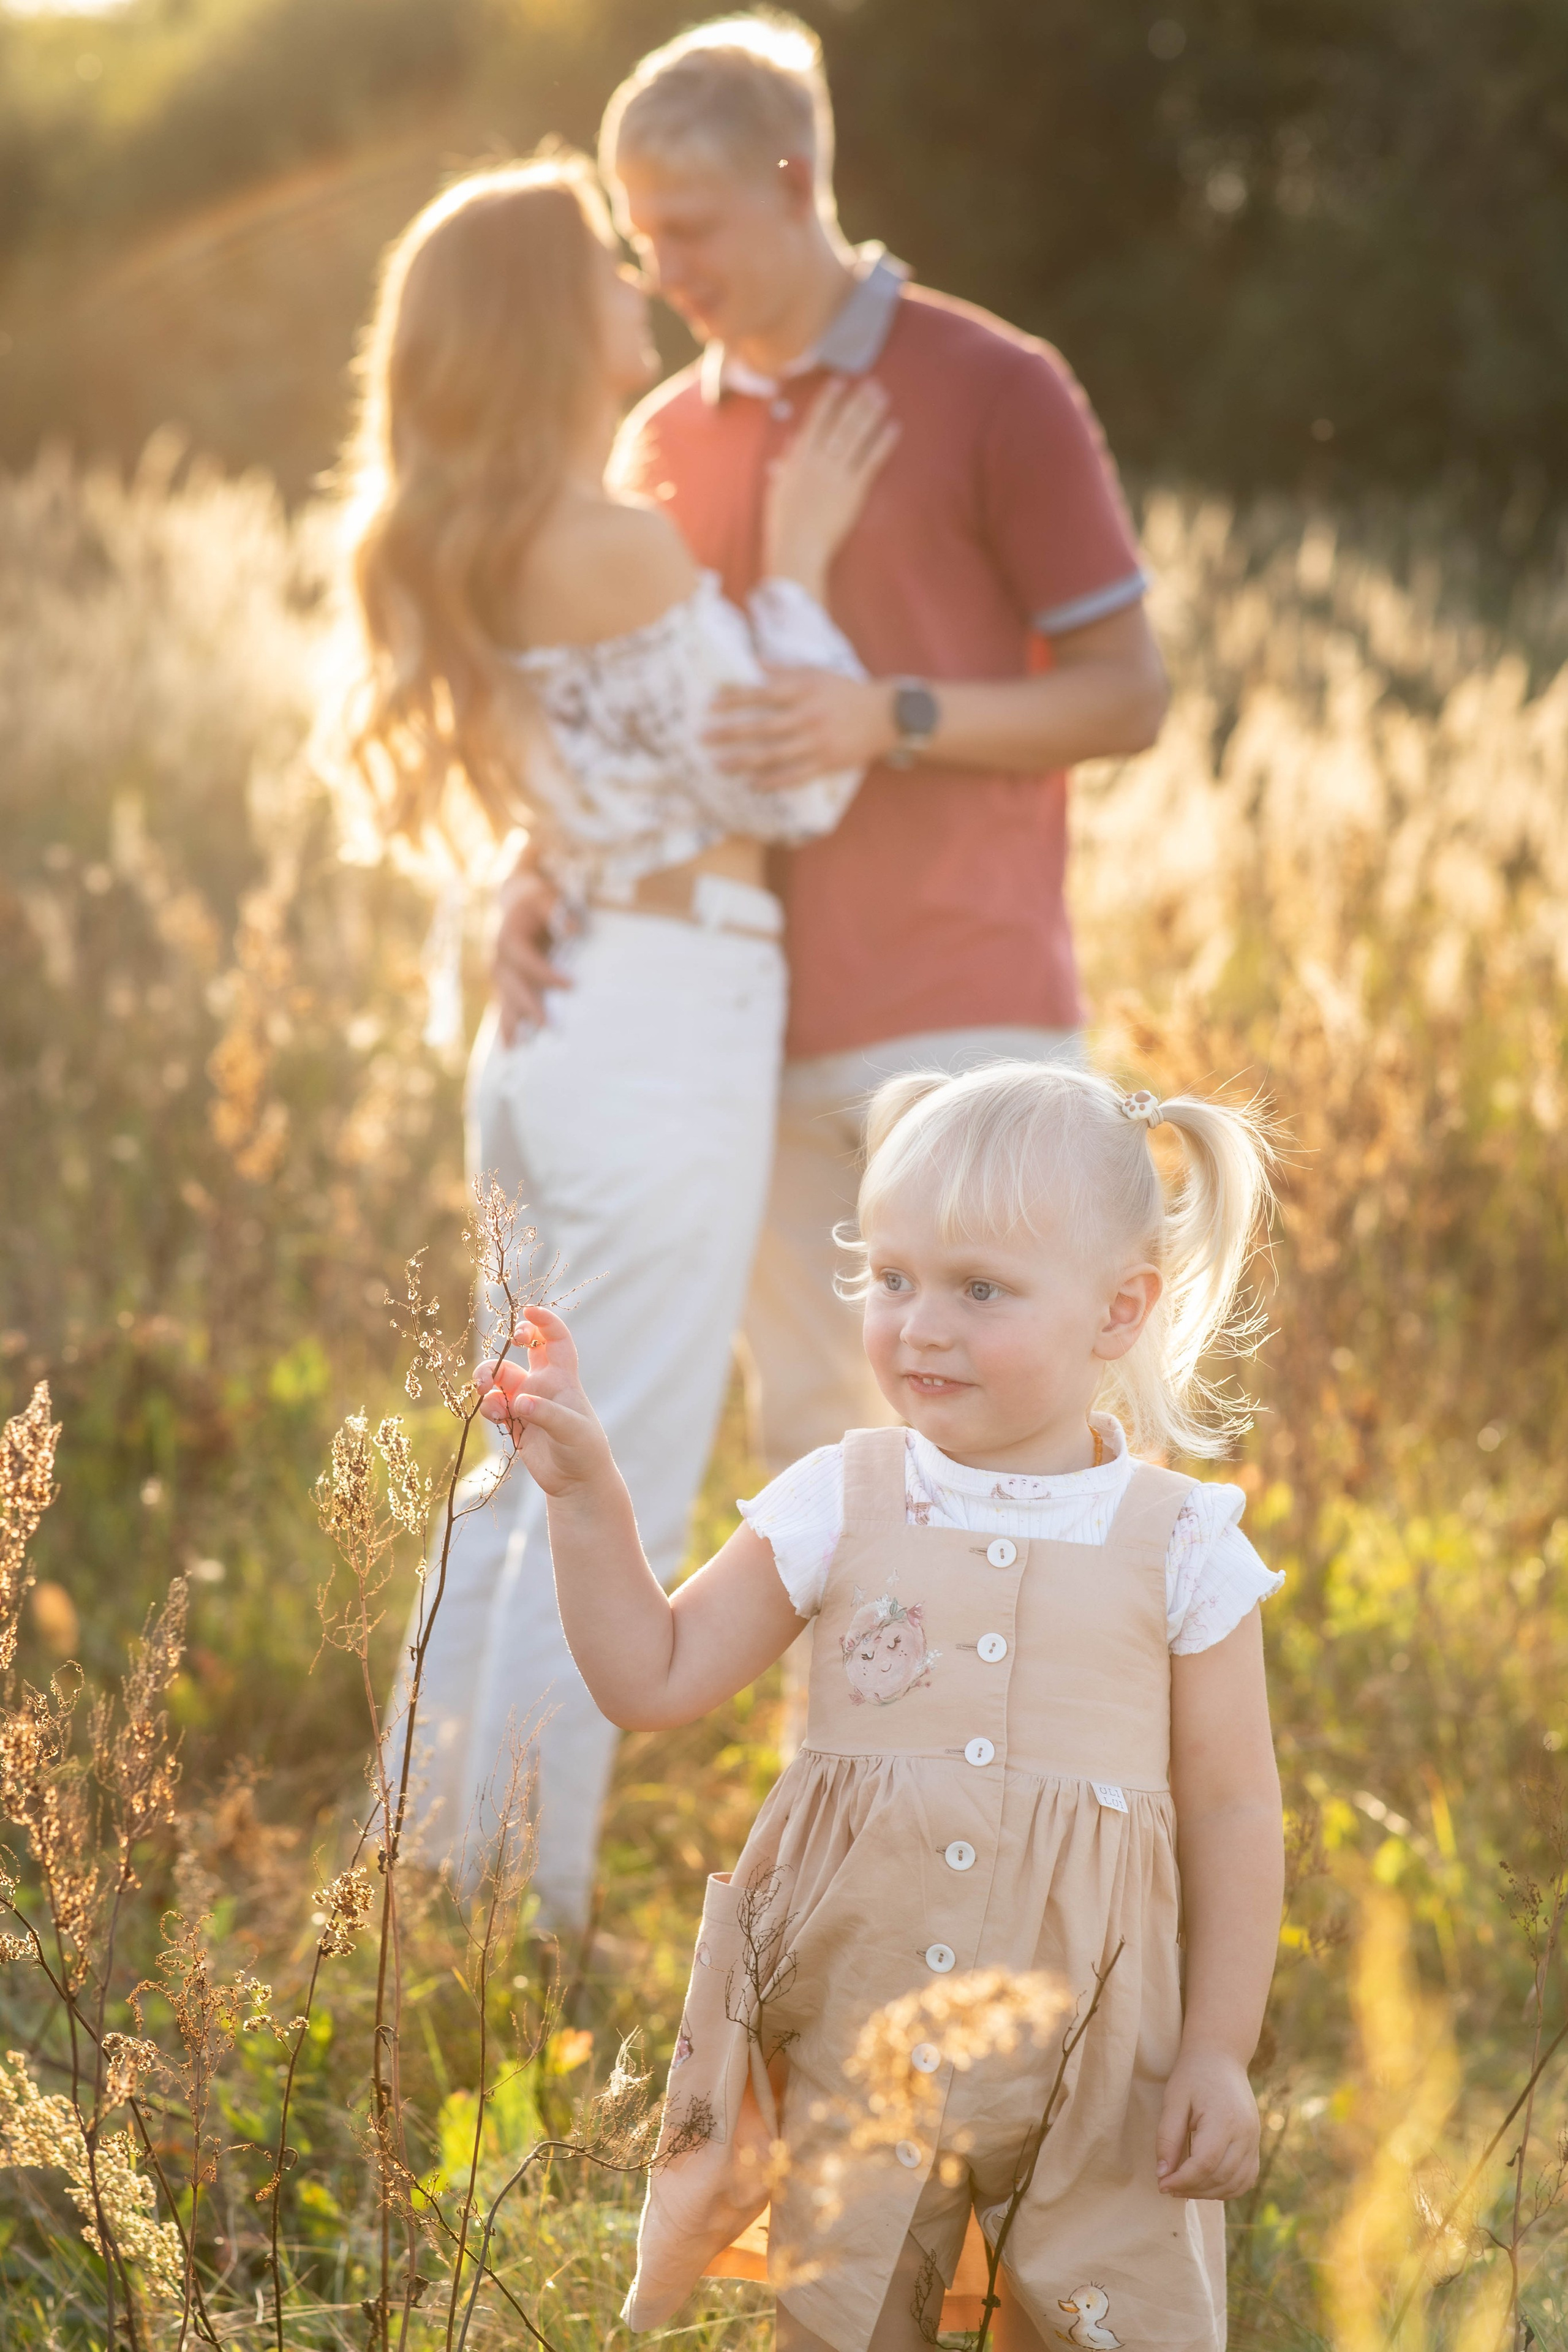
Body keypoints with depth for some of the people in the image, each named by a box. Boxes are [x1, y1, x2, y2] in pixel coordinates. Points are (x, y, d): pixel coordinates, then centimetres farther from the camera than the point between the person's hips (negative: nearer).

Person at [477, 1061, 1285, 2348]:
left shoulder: (1178, 1543, -3)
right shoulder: (840, 1505, 1)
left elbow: (1232, 1816, 1)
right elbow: (655, 1678, 5)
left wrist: (1219, 2053, -2)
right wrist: (587, 1495, -5)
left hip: (1091, 2073, -1)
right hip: (852, 2055, 2)